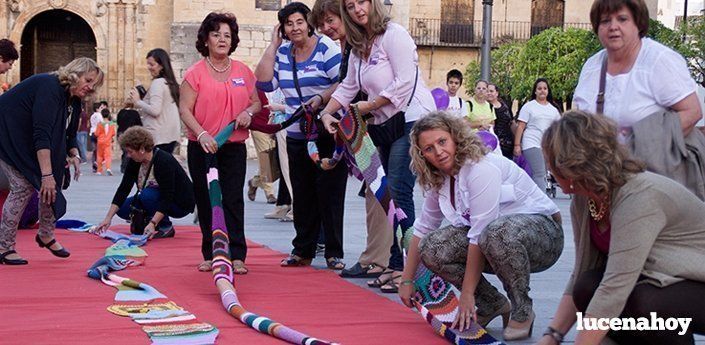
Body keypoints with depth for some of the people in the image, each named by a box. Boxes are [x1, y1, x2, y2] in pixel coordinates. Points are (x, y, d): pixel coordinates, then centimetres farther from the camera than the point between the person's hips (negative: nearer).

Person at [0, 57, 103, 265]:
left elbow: (68, 135, 13)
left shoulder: (74, 101, 1)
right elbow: (42, 134, -36)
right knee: (24, 187, -16)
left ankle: (46, 235, 18)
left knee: (55, 179, 2)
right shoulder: (50, 88, -28)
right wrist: (46, 175, -41)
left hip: (28, 138, 9)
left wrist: (74, 155, -9)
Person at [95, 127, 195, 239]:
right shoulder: (134, 162, -8)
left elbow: (167, 198, -33)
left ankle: (166, 228, -13)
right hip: (158, 199, 7)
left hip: (181, 203, -7)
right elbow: (123, 189, -9)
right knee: (122, 209, -10)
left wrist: (152, 224, -42)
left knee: (148, 195, -32)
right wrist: (108, 218, -16)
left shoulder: (164, 161, -29)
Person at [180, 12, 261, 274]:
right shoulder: (195, 73, -2)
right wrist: (202, 134, -21)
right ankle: (211, 255, 14)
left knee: (233, 200, -3)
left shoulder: (243, 71, 8)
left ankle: (236, 256, -3)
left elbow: (256, 102, 16)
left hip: (234, 147, 1)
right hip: (203, 147, -1)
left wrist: (248, 112, -7)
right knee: (206, 201, 5)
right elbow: (185, 109, -7)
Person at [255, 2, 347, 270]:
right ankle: (303, 251, 19)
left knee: (329, 192, -4)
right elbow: (265, 84, -2)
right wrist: (273, 46, -2)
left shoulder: (326, 48, -7)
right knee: (302, 195, 10)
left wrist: (321, 98, -26)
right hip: (297, 135, 6)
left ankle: (334, 253, 2)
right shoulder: (282, 53, 9)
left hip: (328, 134, -5)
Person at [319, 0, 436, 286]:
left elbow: (404, 83, -17)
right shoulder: (358, 47, 16)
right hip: (385, 125, 9)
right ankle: (397, 266, 13)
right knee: (391, 196, 8)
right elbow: (347, 87, 21)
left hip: (411, 120, -9)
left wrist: (368, 106, -12)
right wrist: (327, 113, 6)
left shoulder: (393, 34, -9)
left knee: (399, 193, -15)